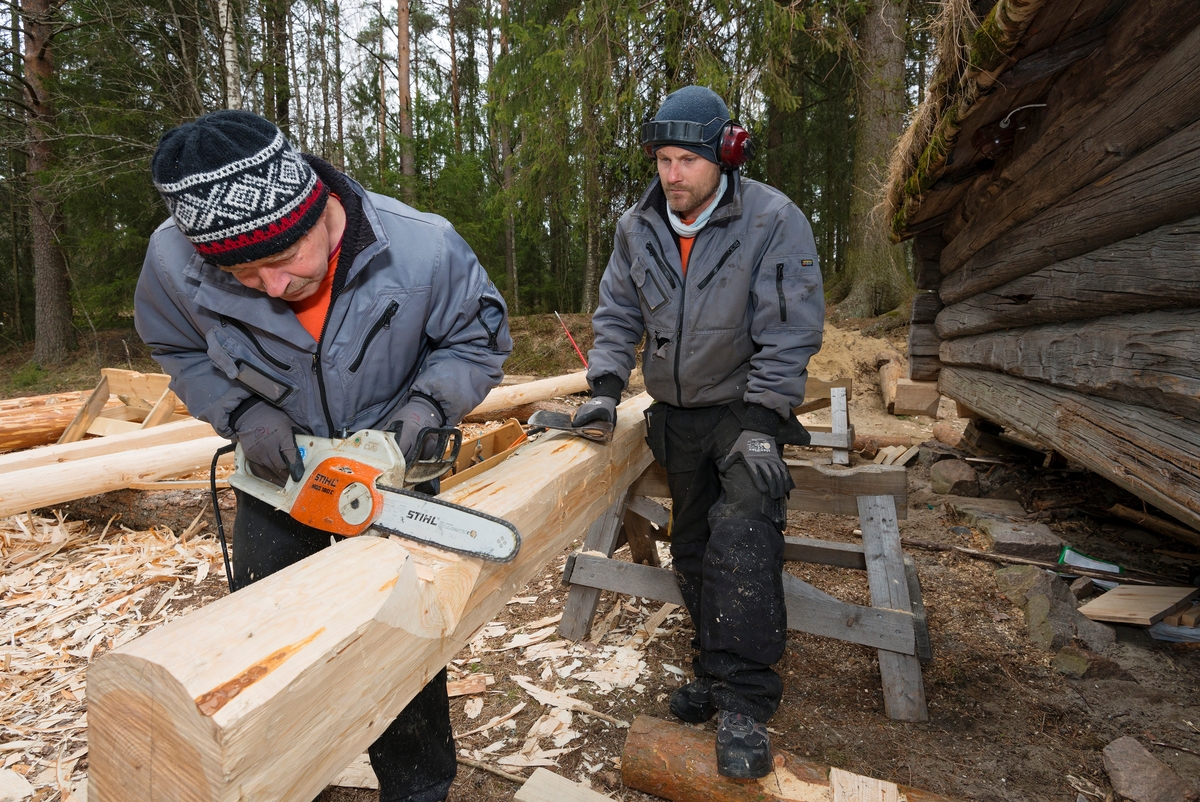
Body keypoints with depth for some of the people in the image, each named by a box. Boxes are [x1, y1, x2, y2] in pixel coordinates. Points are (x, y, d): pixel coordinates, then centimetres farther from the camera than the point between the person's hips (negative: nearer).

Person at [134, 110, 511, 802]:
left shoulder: (424, 248, -27)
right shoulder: (175, 259, -21)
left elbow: (479, 340, -11)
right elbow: (182, 352, -1)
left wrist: (425, 404, -27)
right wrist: (243, 413, -18)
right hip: (280, 471, 2)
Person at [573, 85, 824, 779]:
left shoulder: (773, 221, -14)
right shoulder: (638, 227, 1)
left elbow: (791, 331, -16)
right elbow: (618, 314, 6)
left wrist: (760, 423, -22)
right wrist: (606, 388, -8)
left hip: (746, 409, -5)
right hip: (676, 414, 5)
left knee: (742, 532, -23)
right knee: (693, 545, 12)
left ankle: (745, 704, -12)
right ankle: (717, 669, 29)